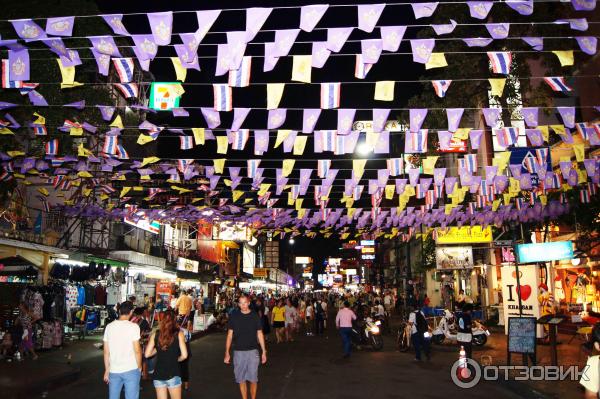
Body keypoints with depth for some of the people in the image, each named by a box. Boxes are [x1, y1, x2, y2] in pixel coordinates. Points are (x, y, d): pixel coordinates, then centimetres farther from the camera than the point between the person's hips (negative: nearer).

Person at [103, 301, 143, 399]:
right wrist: (139, 367, 3)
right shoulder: (133, 326, -10)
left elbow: (106, 352, 6)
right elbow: (137, 350, -11)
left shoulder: (109, 326, 3)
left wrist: (107, 370, 14)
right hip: (131, 370, -4)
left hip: (114, 371, 4)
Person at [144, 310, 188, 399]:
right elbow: (184, 355, -11)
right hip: (173, 374, -3)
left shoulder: (155, 334, 0)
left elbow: (147, 354, 1)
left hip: (158, 373, 3)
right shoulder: (179, 333, -6)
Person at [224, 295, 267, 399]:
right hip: (238, 352, 0)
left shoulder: (255, 316, 0)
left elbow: (259, 334, 4)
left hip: (253, 351, 0)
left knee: (253, 379, 4)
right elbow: (229, 335, 2)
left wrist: (264, 352, 2)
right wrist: (227, 353, -2)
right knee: (241, 379, 8)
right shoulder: (234, 316, -1)